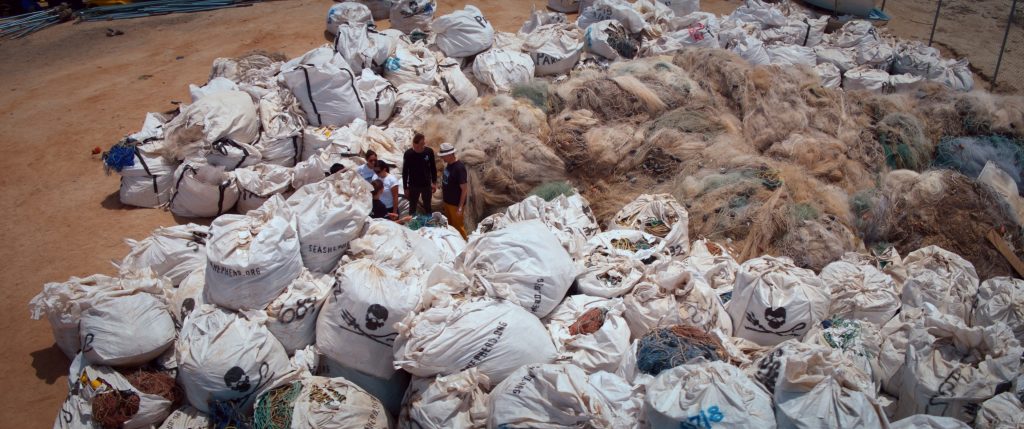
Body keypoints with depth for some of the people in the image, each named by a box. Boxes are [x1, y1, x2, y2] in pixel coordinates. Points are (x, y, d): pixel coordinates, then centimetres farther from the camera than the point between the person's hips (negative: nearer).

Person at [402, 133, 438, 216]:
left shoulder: (429, 151, -12)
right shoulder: (408, 154, -17)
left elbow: (433, 168, 2)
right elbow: (405, 172, -8)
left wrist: (434, 182, 4)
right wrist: (405, 188, -5)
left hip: (427, 185, 2)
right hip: (413, 186, -2)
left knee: (427, 207, 17)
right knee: (412, 207, 13)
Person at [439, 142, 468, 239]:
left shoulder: (459, 167, -24)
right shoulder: (448, 165, 2)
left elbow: (464, 189, -21)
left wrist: (460, 207, -20)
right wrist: (443, 200, 15)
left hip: (456, 204, -8)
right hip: (447, 202, 8)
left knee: (458, 227, 6)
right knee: (450, 225, 20)